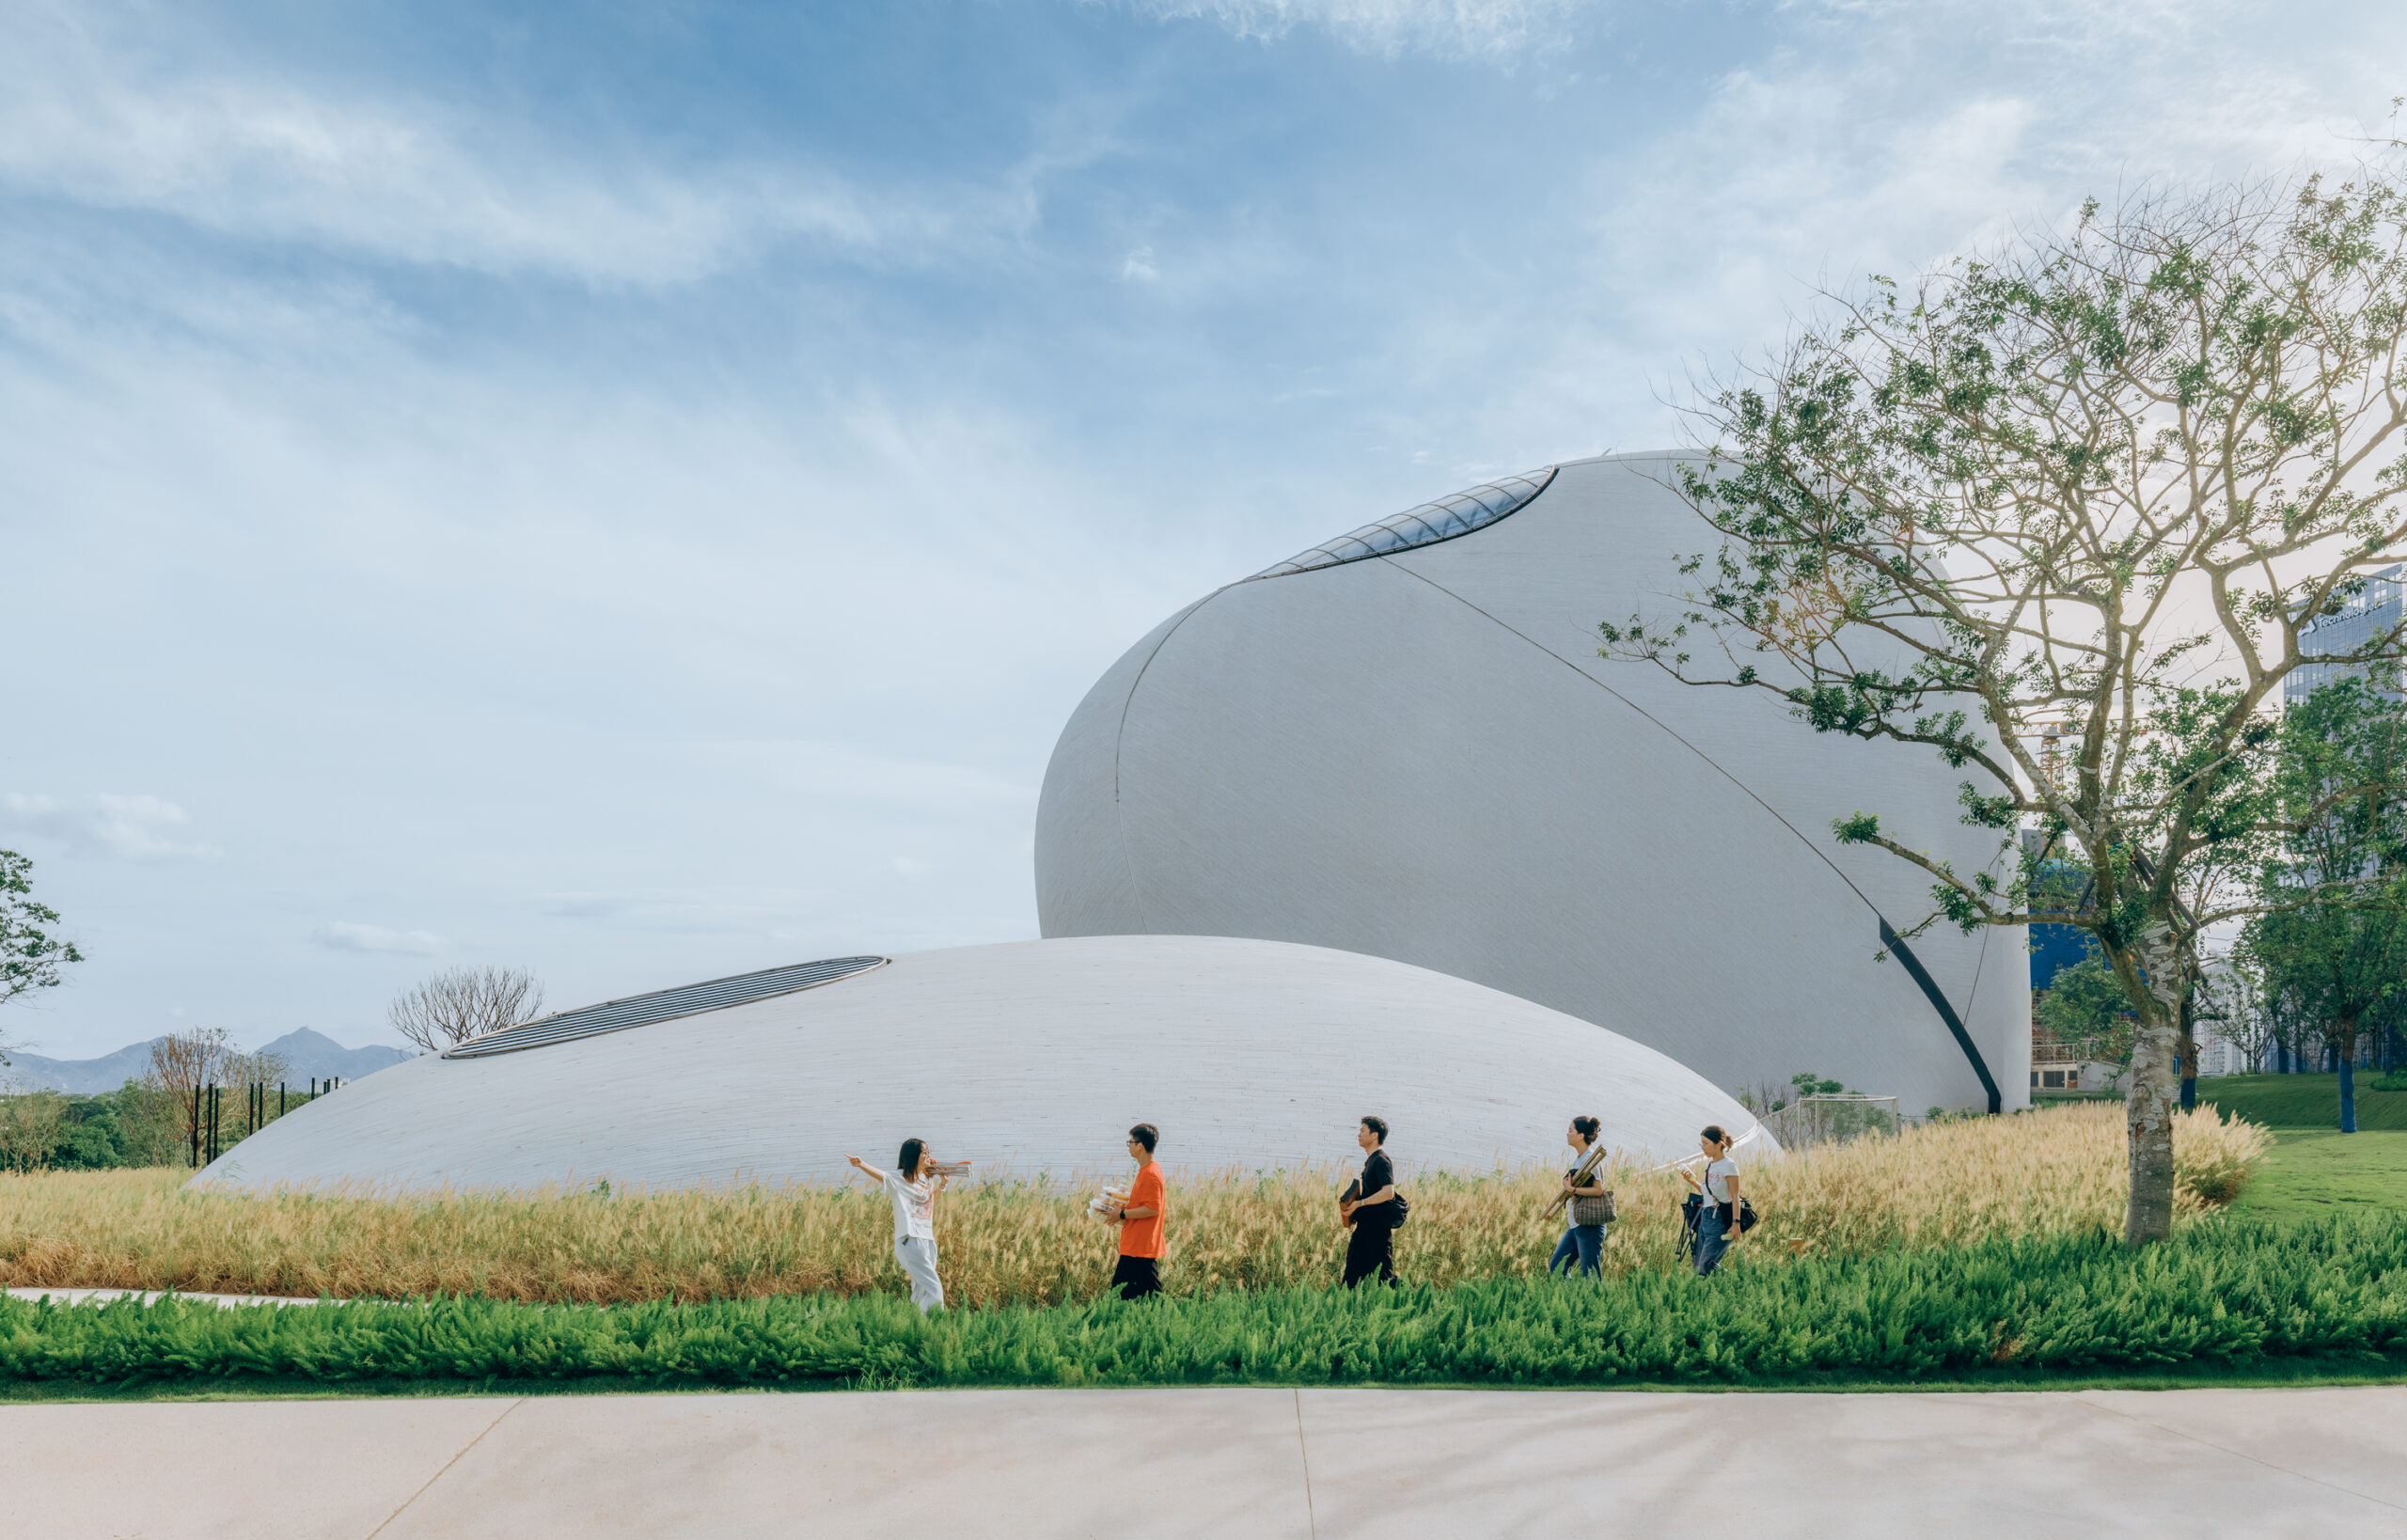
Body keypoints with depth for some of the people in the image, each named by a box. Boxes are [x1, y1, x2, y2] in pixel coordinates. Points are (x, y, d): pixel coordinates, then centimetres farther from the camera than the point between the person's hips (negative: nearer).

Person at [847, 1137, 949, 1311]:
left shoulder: (929, 1178, 15)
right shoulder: (899, 1178, -7)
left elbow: (942, 1184, 34)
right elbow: (880, 1175, -24)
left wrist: (943, 1175, 11)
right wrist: (861, 1165, -44)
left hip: (928, 1241, 8)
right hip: (910, 1242, -8)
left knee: (921, 1294, 11)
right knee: (934, 1290, -14)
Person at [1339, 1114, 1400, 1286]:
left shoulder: (1381, 1161, -15)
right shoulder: (1370, 1160, 15)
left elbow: (1388, 1192, -27)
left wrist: (1360, 1203, -25)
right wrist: (1349, 1204, 14)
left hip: (1378, 1227, -10)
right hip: (1366, 1225, 10)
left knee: (1383, 1273, -5)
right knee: (1353, 1272, 11)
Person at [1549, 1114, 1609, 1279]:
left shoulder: (1590, 1159, -15)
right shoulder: (1578, 1158, 13)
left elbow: (1599, 1190, -22)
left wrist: (1572, 1189, -21)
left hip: (1589, 1226, -10)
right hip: (1575, 1225, 10)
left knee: (1590, 1276, -5)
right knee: (1556, 1267, 11)